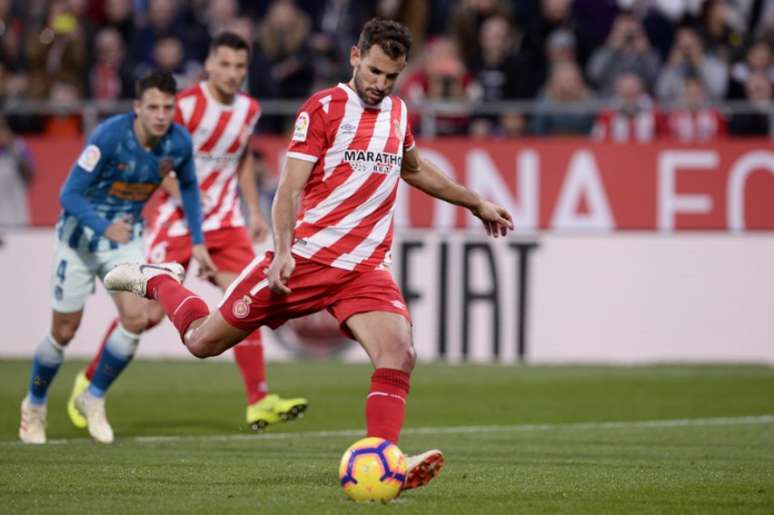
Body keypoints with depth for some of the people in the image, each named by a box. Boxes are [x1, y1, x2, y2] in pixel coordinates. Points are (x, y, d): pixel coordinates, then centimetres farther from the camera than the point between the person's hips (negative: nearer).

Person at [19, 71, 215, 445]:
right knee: (64, 332, 2)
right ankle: (34, 405, 28)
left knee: (136, 319, -15)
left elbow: (188, 186, 11)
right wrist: (104, 227, -43)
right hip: (80, 237, -4)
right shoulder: (109, 136, -27)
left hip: (126, 238, 4)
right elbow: (69, 194, -27)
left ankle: (94, 398, 7)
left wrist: (197, 241, 8)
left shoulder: (178, 142, -12)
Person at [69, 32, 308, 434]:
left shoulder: (249, 110, 5)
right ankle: (88, 381, 17)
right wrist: (184, 193, -25)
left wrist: (254, 211, 17)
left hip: (224, 221, 5)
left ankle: (259, 402, -10)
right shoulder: (185, 106, -15)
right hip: (176, 222, -5)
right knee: (150, 311, -3)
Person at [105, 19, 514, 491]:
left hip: (366, 269, 4)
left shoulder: (398, 113, 11)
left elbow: (415, 169, 33)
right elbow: (290, 187, -12)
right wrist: (283, 250, -26)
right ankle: (157, 280, 34)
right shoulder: (324, 108, -8)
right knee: (203, 341, 4)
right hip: (305, 257, -4)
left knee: (399, 354, -23)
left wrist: (475, 203, 37)